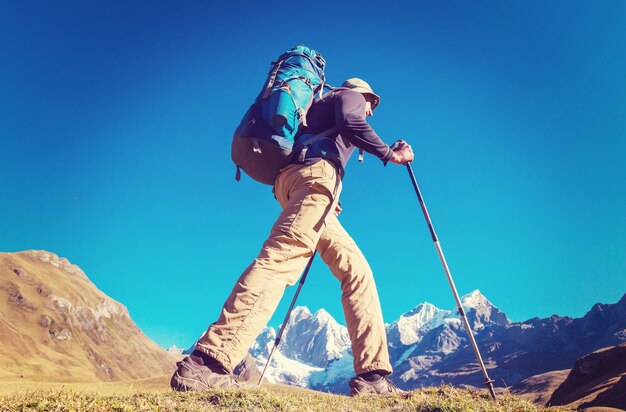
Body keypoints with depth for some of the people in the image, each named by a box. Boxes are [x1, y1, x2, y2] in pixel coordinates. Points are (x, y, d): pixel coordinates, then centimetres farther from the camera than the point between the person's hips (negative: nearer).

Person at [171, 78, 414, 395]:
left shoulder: (324, 105, 40)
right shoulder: (350, 95, 18)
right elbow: (350, 124, -6)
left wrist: (326, 202, 31)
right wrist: (390, 154, 1)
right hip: (317, 172, -9)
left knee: (357, 271, 3)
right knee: (280, 258, -27)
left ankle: (371, 374, -7)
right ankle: (205, 363, -38)